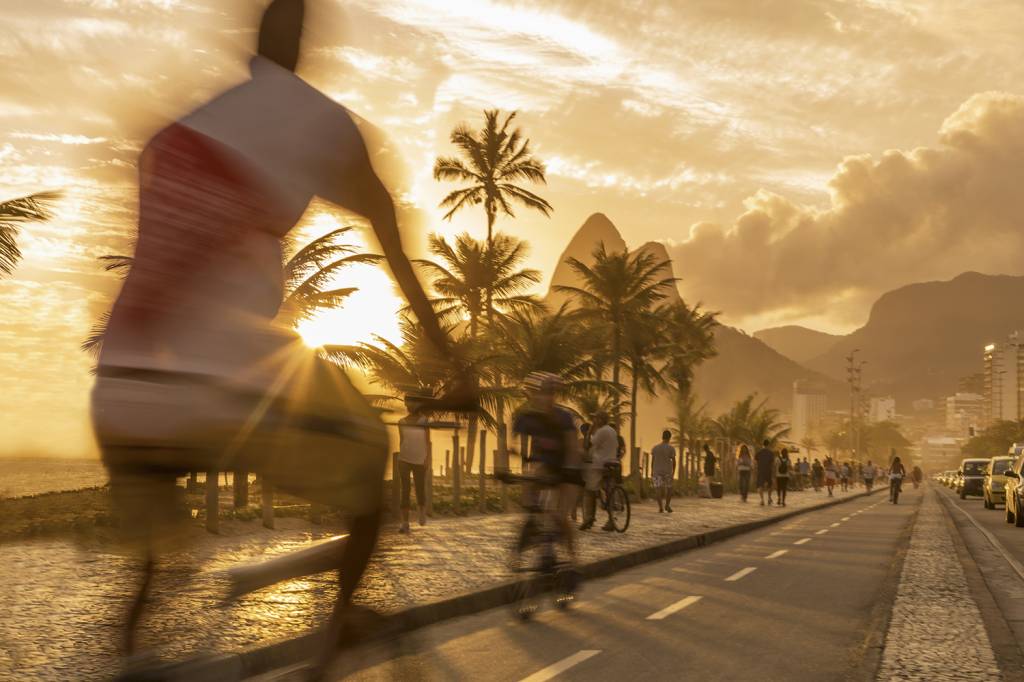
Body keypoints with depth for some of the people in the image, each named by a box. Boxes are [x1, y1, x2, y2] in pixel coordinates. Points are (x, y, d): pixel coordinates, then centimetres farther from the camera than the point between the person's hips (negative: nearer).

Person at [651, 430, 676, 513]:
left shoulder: (655, 448, 1)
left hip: (657, 471, 1)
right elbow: (673, 461, -4)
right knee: (669, 488, 15)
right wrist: (673, 472, 6)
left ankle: (660, 507, -11)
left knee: (658, 488, -2)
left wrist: (652, 472, 11)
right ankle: (667, 505, 12)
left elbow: (652, 461, 3)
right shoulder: (671, 448, -5)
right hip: (668, 471, -1)